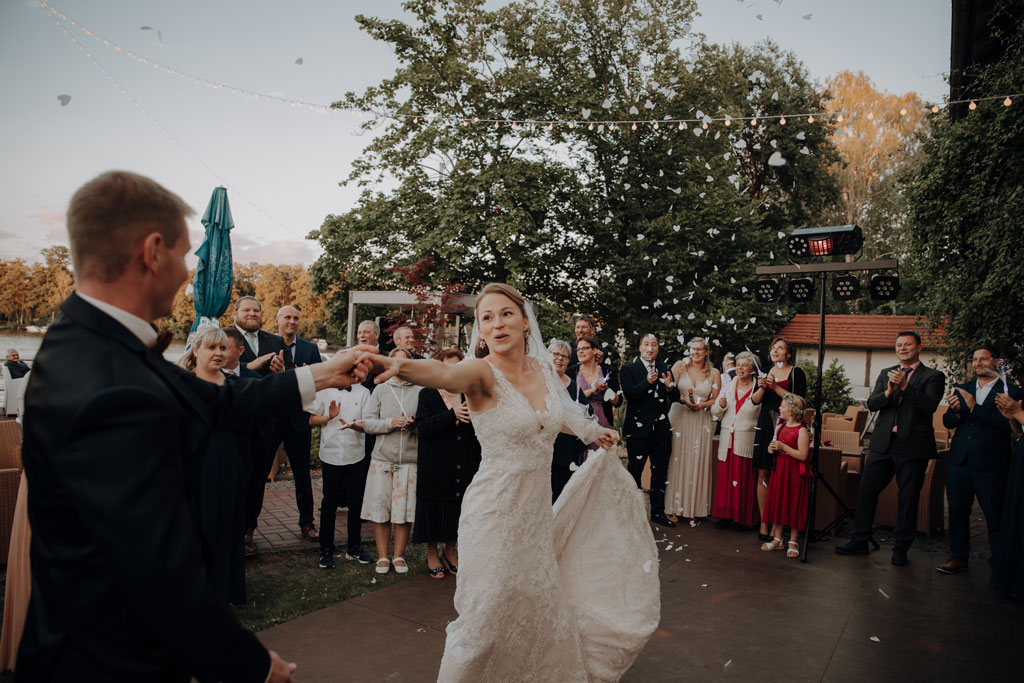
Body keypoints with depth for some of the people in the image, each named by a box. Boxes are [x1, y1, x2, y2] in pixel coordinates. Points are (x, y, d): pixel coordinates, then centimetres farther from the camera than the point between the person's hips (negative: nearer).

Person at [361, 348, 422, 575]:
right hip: (383, 457, 1)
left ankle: (399, 555, 21)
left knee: (405, 509, 4)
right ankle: (382, 556, 19)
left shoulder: (419, 391, 4)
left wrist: (414, 424, -15)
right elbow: (367, 422, 1)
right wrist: (390, 423, -13)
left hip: (410, 459, -1)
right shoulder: (381, 390, 7)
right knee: (380, 508, 3)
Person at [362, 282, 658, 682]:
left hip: (538, 510, 6)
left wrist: (592, 431, 30)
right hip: (495, 513, -6)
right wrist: (401, 366, -62)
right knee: (489, 618, 4)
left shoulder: (542, 368, 1)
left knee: (542, 610, 20)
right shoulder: (482, 372, -17)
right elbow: (444, 374, -41)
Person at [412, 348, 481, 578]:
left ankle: (450, 552, 28)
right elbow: (423, 426, -17)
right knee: (435, 510, 6)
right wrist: (452, 414, -24)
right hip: (435, 466, -3)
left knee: (457, 511, 10)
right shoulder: (428, 395, 0)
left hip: (464, 468, 3)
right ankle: (432, 555, 24)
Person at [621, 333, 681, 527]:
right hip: (638, 429, -4)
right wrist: (647, 382, -31)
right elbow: (628, 394, -17)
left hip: (661, 429, 4)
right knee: (634, 472, 7)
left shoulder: (665, 369, 9)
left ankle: (658, 512, 24)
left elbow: (675, 398, 5)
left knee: (660, 473, 12)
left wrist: (670, 386, -16)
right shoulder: (629, 369, -3)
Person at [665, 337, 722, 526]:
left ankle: (695, 510, 10)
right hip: (678, 418, -1)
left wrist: (701, 405, -10)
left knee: (697, 463, 1)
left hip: (701, 422, 1)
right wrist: (683, 400, -18)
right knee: (676, 460, -1)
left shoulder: (714, 373, 6)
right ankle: (673, 507, 8)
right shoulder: (680, 366, 3)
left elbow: (716, 400, 6)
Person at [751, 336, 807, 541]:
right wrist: (761, 387, -6)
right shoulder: (767, 371, 16)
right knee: (763, 474, 1)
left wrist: (776, 387, -14)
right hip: (765, 424, 5)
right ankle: (763, 523, 7)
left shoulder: (796, 373, 1)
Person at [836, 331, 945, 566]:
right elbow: (871, 404, 3)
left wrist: (905, 386, -23)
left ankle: (901, 549, 18)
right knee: (866, 491, 5)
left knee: (908, 498, 5)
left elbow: (929, 406, -14)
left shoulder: (933, 376, 1)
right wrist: (888, 392, -15)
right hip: (883, 443, 4)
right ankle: (859, 541, 16)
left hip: (913, 445, -4)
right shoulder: (886, 374, 13)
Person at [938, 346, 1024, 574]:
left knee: (995, 517, 1)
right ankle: (959, 557, 24)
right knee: (957, 511, 11)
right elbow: (948, 422, 7)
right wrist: (956, 411, -14)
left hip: (991, 465, -4)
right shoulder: (962, 390, 13)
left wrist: (974, 408, -20)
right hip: (959, 461, 4)